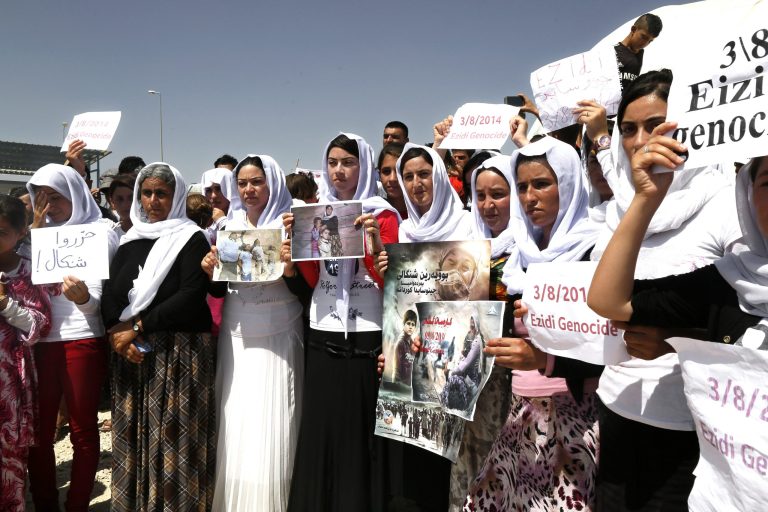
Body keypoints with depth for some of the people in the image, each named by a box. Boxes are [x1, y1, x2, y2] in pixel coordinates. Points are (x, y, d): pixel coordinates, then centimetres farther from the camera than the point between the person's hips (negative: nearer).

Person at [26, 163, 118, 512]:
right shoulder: (40, 231, 15)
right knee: (37, 429, 10)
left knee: (83, 430, 5)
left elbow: (96, 297, -8)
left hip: (81, 340, -5)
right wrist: (35, 225, 3)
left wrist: (82, 297, -31)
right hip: (38, 340, 5)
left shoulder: (100, 231, -1)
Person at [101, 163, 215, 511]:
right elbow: (109, 294, 6)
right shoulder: (130, 241, 14)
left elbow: (191, 297, -14)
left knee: (173, 438, -1)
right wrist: (117, 332, -13)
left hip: (180, 352, -5)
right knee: (134, 436, 9)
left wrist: (137, 327, -14)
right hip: (132, 353, 5)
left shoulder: (191, 239, -2)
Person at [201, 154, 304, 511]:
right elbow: (220, 290, 13)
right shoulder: (228, 226, 8)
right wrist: (210, 271, -7)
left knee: (270, 429, 0)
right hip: (236, 337, 4)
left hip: (278, 338, -4)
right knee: (235, 426, 9)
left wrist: (291, 269, -26)